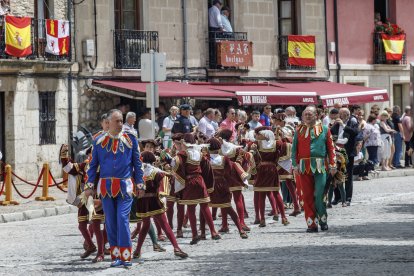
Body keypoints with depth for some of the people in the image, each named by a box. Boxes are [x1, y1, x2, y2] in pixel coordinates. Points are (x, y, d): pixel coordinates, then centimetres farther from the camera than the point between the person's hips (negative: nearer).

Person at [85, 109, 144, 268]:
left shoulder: (130, 140, 4)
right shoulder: (99, 141, 6)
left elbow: (137, 164, 7)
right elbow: (93, 165, 9)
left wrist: (139, 185, 3)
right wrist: (90, 185, 3)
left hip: (125, 187, -2)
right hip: (106, 187, 2)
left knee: (123, 220, -10)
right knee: (110, 222, 5)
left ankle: (125, 256, -7)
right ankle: (116, 256, 12)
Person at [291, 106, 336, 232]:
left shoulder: (324, 129, 7)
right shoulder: (299, 130, 11)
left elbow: (331, 148, 6)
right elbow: (294, 149, 11)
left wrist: (332, 165, 1)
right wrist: (295, 165, 2)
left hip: (320, 166, -2)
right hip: (304, 167, 2)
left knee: (319, 195, -8)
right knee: (307, 196, 1)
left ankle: (323, 220, 9)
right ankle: (311, 224, 6)